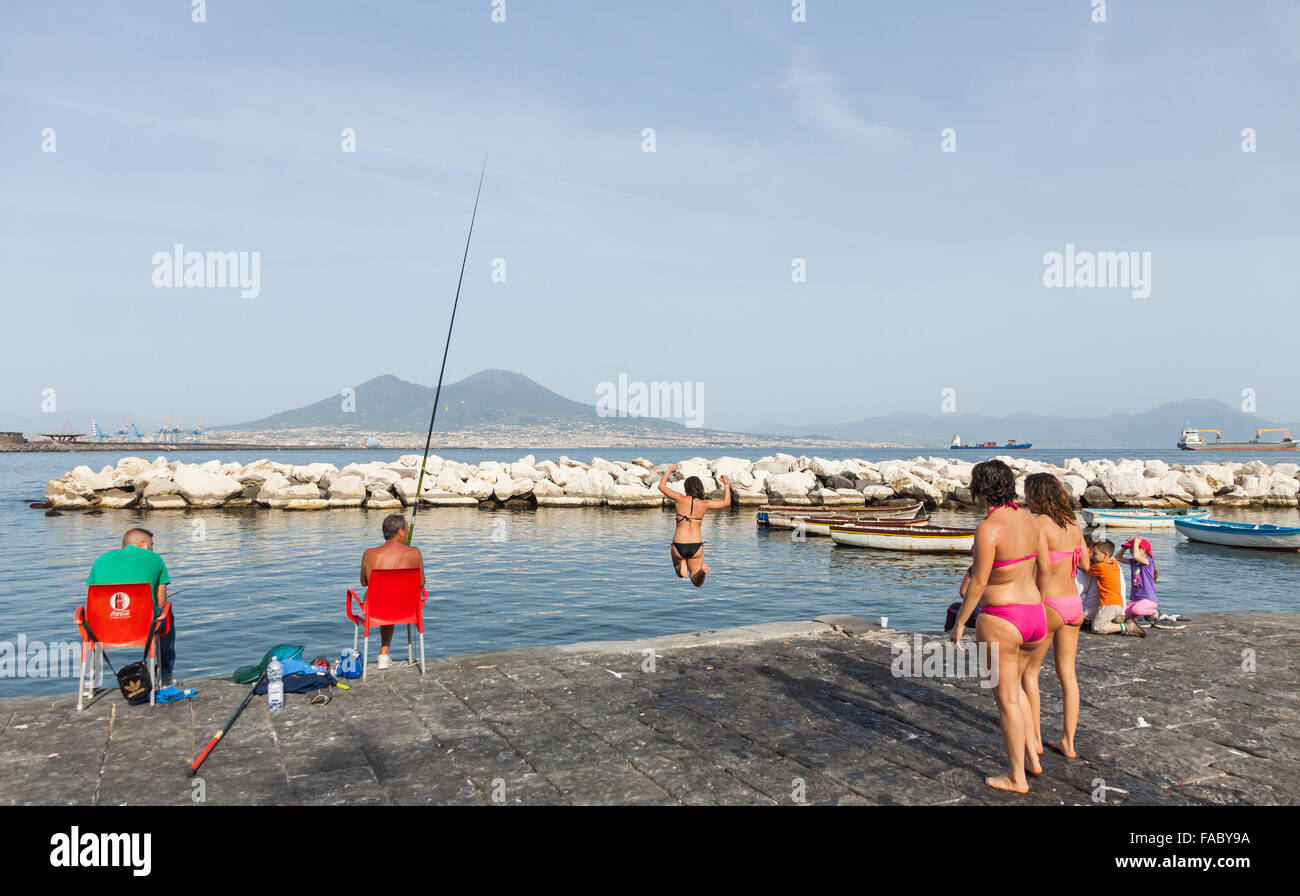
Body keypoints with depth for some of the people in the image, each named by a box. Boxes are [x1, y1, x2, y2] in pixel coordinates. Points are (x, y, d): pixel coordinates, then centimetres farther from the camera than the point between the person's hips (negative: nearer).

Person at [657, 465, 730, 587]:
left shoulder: (680, 499, -7)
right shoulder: (704, 504, -3)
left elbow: (661, 486, 5)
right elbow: (726, 502, 12)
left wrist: (669, 470, 17)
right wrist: (726, 484, 24)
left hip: (679, 546, 0)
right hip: (696, 547, 0)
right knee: (696, 582, 14)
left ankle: (683, 565, -6)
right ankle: (702, 568, -19)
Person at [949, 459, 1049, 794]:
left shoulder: (988, 528, -20)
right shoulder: (1028, 518, 4)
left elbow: (978, 582, -17)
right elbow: (1045, 568, 11)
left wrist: (959, 623, -7)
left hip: (999, 621, -8)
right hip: (1035, 616, 8)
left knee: (1006, 698, 7)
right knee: (1013, 683, 28)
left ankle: (1016, 777, 19)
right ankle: (1031, 756, 33)